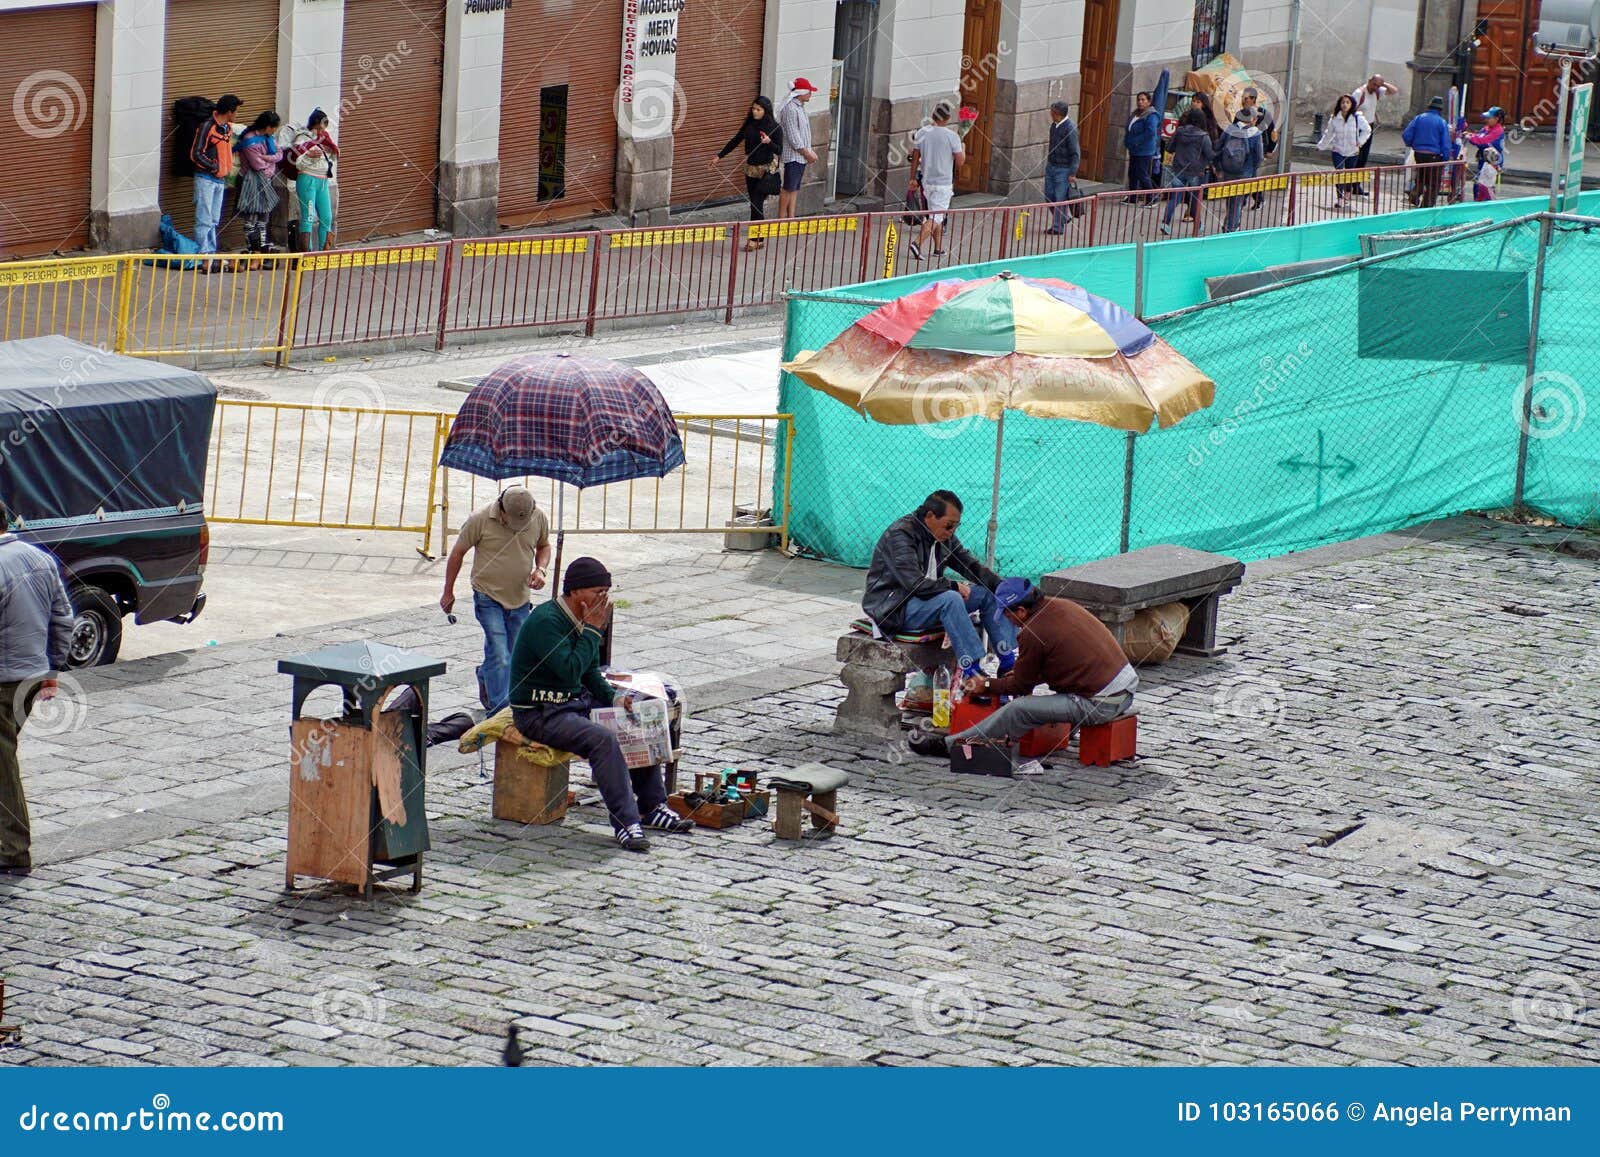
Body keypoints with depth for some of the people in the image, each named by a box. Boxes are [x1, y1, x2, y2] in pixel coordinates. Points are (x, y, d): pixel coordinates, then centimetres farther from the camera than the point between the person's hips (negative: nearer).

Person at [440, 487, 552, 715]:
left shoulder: (539, 518, -5)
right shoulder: (480, 520, -16)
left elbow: (544, 546, 15)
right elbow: (457, 553, -3)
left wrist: (540, 569, -7)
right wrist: (448, 593, 5)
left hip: (520, 599, 5)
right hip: (489, 597, -4)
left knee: (516, 654, 15)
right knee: (500, 656, -14)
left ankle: (485, 679, 44)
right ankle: (501, 712, -9)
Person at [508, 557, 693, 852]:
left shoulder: (582, 619, 8)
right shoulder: (546, 621, -21)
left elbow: (590, 673, 17)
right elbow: (571, 671, -29)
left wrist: (614, 697, -2)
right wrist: (593, 629, -21)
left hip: (577, 701, 9)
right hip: (540, 714, -9)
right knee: (603, 739, -30)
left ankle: (652, 806, 7)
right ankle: (625, 822, -28)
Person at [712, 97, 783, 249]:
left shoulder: (775, 127, -10)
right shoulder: (749, 124, 4)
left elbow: (779, 151, -9)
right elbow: (735, 141, 14)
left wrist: (769, 142, -28)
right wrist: (719, 156, 16)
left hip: (767, 169, -5)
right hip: (751, 168, 5)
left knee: (756, 202, -12)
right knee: (754, 203, 7)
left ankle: (754, 239, -9)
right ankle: (760, 239, 13)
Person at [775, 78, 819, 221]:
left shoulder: (800, 107, 14)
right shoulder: (790, 109, -18)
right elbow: (793, 137, -20)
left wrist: (810, 151, 12)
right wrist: (807, 153, -14)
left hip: (801, 155, 10)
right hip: (793, 156, -10)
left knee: (795, 188, 10)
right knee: (789, 188, -4)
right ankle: (782, 218, 1)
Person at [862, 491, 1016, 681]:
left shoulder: (945, 537, 7)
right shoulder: (900, 535, -20)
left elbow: (972, 566, 11)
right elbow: (914, 583, -29)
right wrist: (953, 586, -19)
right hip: (894, 607, -9)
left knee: (987, 593, 0)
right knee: (950, 599, -34)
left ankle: (1009, 662, -1)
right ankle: (971, 671, -37)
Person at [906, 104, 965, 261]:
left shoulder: (922, 133, 1)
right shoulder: (952, 136, -13)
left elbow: (915, 158, 6)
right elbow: (960, 162, -11)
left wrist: (913, 179, 13)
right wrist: (963, 150, 10)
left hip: (926, 181, 6)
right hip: (943, 183, -6)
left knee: (935, 215, 20)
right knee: (935, 217, -5)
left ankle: (939, 248, 25)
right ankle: (917, 244, -22)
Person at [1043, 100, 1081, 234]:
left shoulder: (1070, 129, -17)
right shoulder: (1054, 125, 8)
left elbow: (1075, 153, -17)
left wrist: (1072, 173, -18)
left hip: (1063, 169, -8)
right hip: (1051, 166, 8)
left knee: (1060, 199, -4)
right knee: (1049, 196, 11)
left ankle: (1058, 227, 3)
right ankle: (1062, 219, 29)